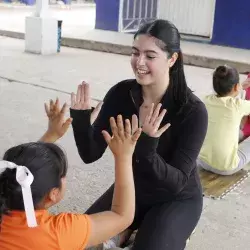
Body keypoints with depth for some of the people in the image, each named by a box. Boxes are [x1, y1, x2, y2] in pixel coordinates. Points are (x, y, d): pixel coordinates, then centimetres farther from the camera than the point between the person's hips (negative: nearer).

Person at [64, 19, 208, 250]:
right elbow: (90, 154, -13)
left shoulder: (192, 110, -26)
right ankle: (125, 231, 16)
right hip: (130, 189, 3)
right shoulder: (121, 93, -16)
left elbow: (177, 182, -28)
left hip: (176, 200, -3)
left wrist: (146, 148, -45)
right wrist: (81, 120, -33)